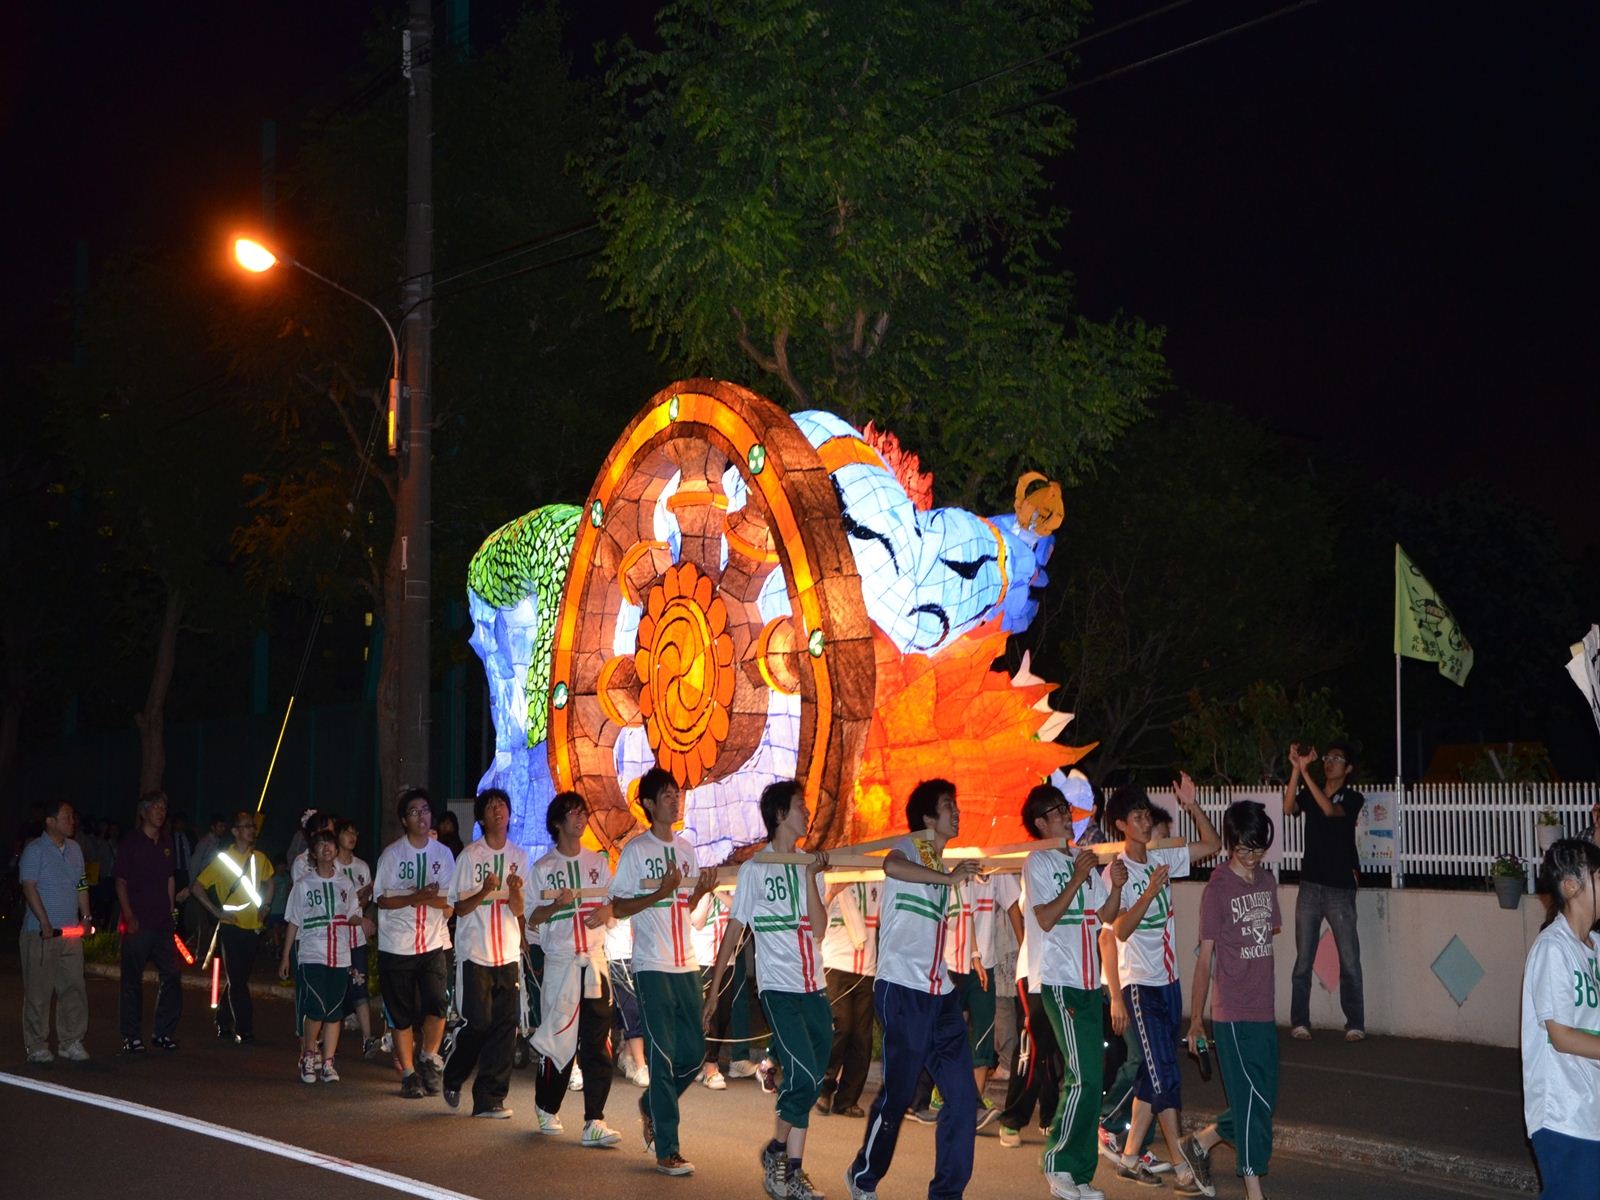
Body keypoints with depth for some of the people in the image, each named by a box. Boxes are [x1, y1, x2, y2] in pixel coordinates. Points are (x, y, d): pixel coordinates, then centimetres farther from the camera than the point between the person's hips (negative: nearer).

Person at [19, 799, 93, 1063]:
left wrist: (86, 917, 10)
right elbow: (29, 888, -13)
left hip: (70, 931, 6)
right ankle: (36, 1046, 7)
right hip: (40, 933, -6)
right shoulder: (35, 850, -7)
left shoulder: (75, 849, 14)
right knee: (38, 991, -1)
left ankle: (71, 1042, 14)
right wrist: (45, 923, -18)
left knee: (74, 987, 5)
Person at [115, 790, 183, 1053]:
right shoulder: (130, 843, -3)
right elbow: (121, 882, -5)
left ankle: (164, 1032, 13)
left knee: (171, 975, 3)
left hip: (162, 923, 5)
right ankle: (131, 1037, 6)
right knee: (132, 981, 1)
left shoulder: (166, 843, 14)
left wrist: (171, 911, 12)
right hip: (138, 923, -5)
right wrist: (129, 916, -12)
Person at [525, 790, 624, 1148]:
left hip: (595, 960, 2)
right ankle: (547, 1108, 24)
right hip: (560, 961, -2)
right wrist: (557, 905, -16)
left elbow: (615, 903, 18)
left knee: (597, 1044, -6)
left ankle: (594, 1122, -8)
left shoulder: (598, 862, 13)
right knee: (558, 1038, 0)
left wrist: (605, 912, -5)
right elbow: (532, 918, 3)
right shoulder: (543, 867, 4)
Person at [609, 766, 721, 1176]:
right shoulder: (636, 850, -5)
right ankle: (667, 1152, -3)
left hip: (686, 964, 6)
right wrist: (660, 892, -18)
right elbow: (618, 907, -6)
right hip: (652, 966, -6)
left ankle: (651, 1105, 33)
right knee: (664, 1055, -6)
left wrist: (701, 890, 0)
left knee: (695, 1050, 7)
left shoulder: (686, 848, 14)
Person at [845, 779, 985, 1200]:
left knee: (963, 1095, 0)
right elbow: (891, 866, -31)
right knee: (898, 1093, -1)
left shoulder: (940, 864, 19)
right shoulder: (910, 848, -6)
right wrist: (948, 878, -30)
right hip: (902, 990, -8)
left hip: (940, 994, 8)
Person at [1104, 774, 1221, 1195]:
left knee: (1153, 1073, 10)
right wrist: (1149, 892, -29)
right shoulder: (1116, 873, -11)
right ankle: (1180, 1165, -7)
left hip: (1169, 981, 7)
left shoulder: (1162, 859, 7)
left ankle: (1130, 1156, 17)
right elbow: (1120, 931, -18)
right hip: (1140, 984, -7)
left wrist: (1192, 806, -3)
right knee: (1165, 1073, -9)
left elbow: (1212, 845, 10)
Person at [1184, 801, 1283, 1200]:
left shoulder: (1267, 880, 9)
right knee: (1254, 1101, -6)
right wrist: (1195, 1018, -7)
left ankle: (1201, 1143, 32)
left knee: (1260, 1099, 12)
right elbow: (1205, 956, -9)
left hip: (1263, 1012, 7)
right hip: (1233, 1014, -7)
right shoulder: (1218, 889, -10)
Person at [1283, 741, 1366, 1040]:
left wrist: (1305, 772, -22)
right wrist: (1297, 768, -18)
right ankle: (1300, 1022, 6)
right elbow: (1289, 808, -12)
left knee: (1349, 960, -2)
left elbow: (1329, 809, -20)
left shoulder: (1353, 798, 0)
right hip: (1310, 886, 2)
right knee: (1303, 960, 2)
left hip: (1340, 889, -2)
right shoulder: (1309, 793, 9)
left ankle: (1355, 1024, 5)